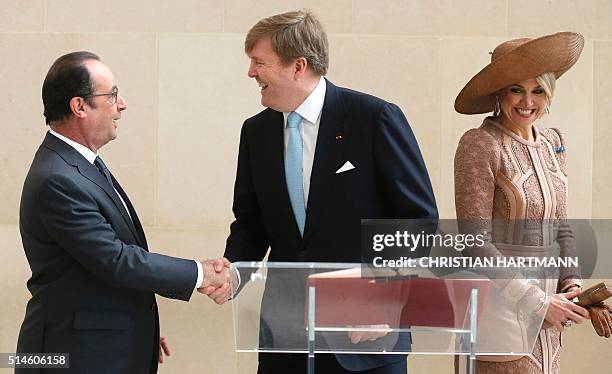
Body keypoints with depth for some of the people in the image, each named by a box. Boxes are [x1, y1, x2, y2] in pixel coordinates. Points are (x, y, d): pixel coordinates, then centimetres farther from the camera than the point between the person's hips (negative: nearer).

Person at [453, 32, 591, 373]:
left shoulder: (553, 142, 10)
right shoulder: (480, 144, -11)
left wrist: (571, 283, -1)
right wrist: (536, 302, -15)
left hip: (546, 300, 7)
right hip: (498, 303, -6)